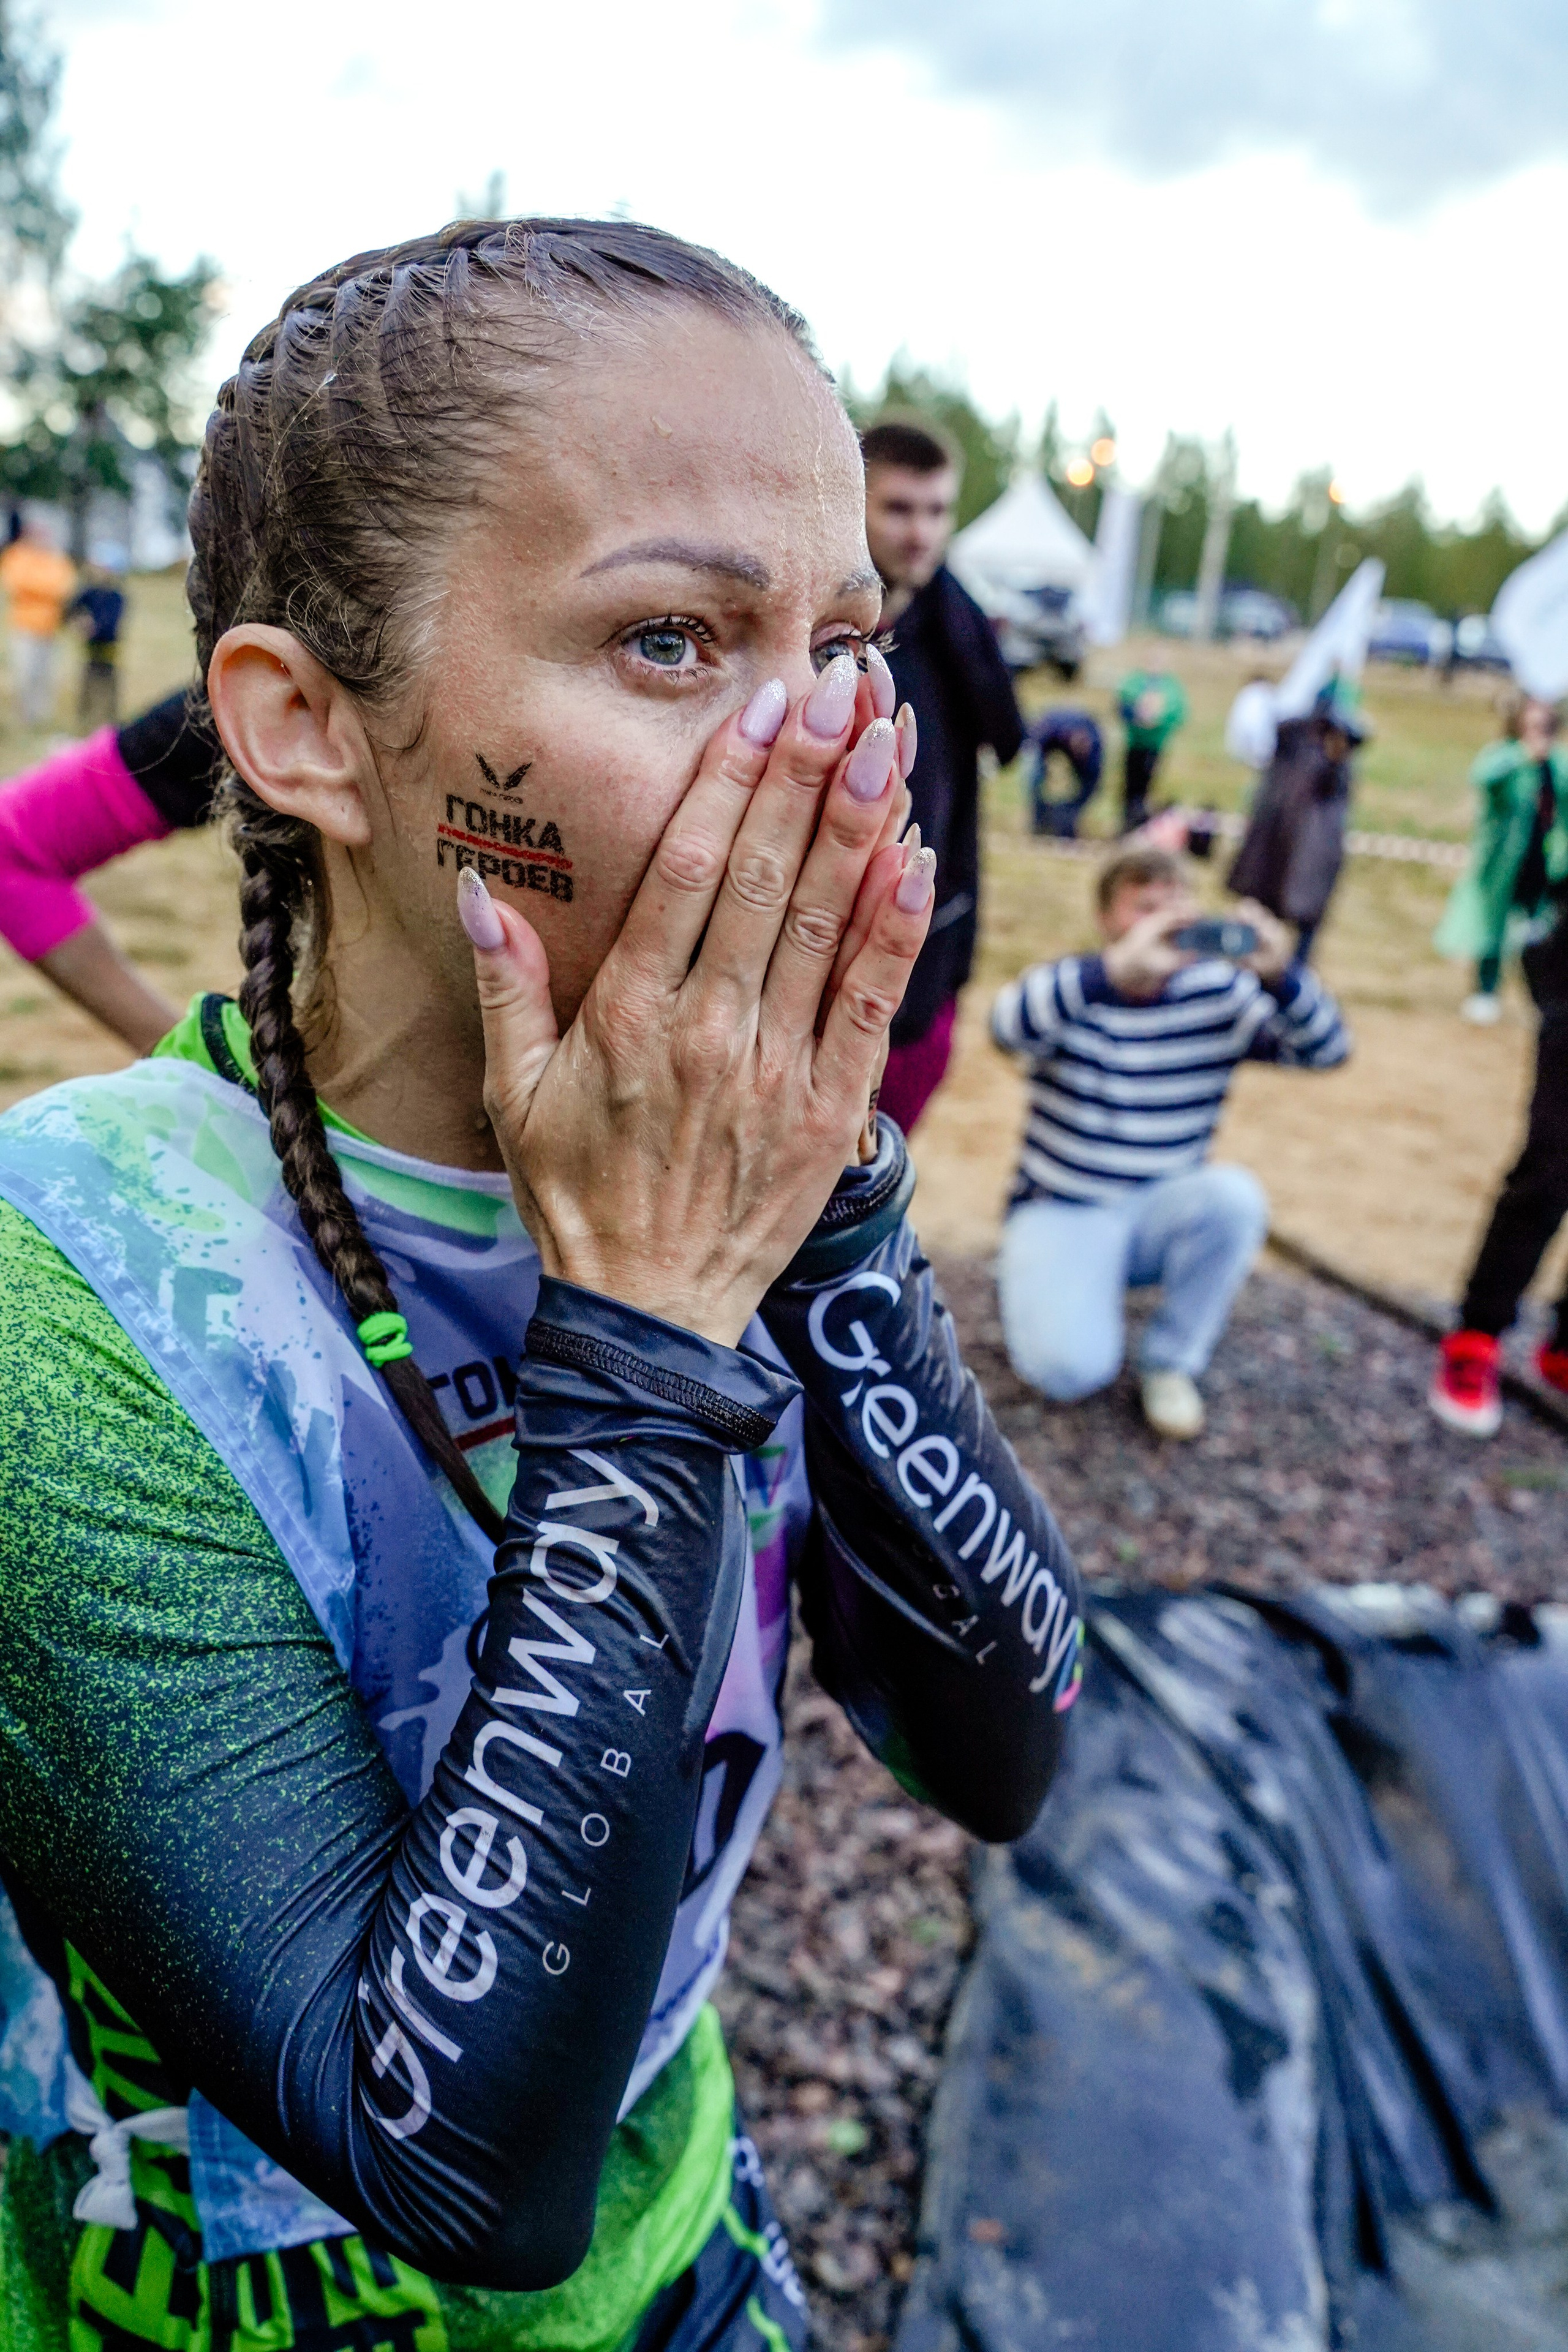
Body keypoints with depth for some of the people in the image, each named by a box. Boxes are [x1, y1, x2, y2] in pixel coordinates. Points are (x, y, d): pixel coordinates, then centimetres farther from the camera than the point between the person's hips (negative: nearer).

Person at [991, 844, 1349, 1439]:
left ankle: (1171, 1364, -9)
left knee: (1236, 1196, -30)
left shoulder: (1218, 992, -1)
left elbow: (1325, 1049, -11)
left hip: (1162, 1211, 4)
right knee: (1070, 1368, -26)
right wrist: (1117, 970, -51)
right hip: (1061, 1214, -3)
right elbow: (1010, 1023, -35)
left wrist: (1280, 975, -32)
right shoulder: (1072, 986, -11)